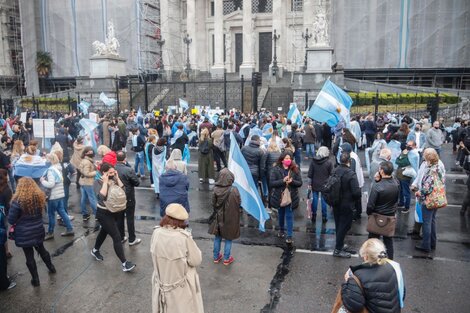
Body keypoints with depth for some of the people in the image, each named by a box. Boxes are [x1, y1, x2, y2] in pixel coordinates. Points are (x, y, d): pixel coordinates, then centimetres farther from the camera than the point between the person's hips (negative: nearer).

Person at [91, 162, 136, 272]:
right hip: (104, 213, -7)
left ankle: (95, 250, 54)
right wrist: (105, 182, -31)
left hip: (113, 211, 7)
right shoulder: (100, 182, -19)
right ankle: (124, 264, -5)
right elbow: (102, 196, -35)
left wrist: (117, 178, -12)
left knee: (104, 231, 28)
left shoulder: (113, 180, -3)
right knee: (117, 237, -10)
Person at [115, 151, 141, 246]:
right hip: (128, 197, -4)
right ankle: (132, 239, 18)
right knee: (130, 218, 8)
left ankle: (121, 237, 31)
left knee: (119, 218, 18)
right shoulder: (128, 170, -25)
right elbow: (137, 183, -15)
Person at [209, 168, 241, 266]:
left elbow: (213, 204, -5)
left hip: (218, 217, 3)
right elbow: (239, 203, -11)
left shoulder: (216, 189, -15)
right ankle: (226, 258, 23)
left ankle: (216, 257, 31)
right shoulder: (234, 190, -22)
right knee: (228, 238, 14)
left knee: (217, 237, 19)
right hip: (230, 218, -2)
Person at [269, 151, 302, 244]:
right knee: (281, 214, 18)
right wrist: (283, 181, -25)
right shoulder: (276, 169, -7)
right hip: (279, 196, 1)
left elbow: (300, 183, -3)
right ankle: (281, 230, 41)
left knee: (289, 216, -1)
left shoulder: (295, 169, -3)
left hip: (291, 197, -1)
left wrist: (292, 181, -23)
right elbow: (271, 183, -13)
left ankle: (289, 235, 6)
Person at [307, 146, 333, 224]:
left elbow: (310, 174, -4)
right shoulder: (329, 162, -12)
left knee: (315, 200, 12)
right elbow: (331, 175, -8)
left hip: (315, 185, 2)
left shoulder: (313, 161, -6)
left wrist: (310, 183, 6)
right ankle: (324, 217, 17)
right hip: (325, 185, -2)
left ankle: (313, 216, 20)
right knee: (324, 200, 9)